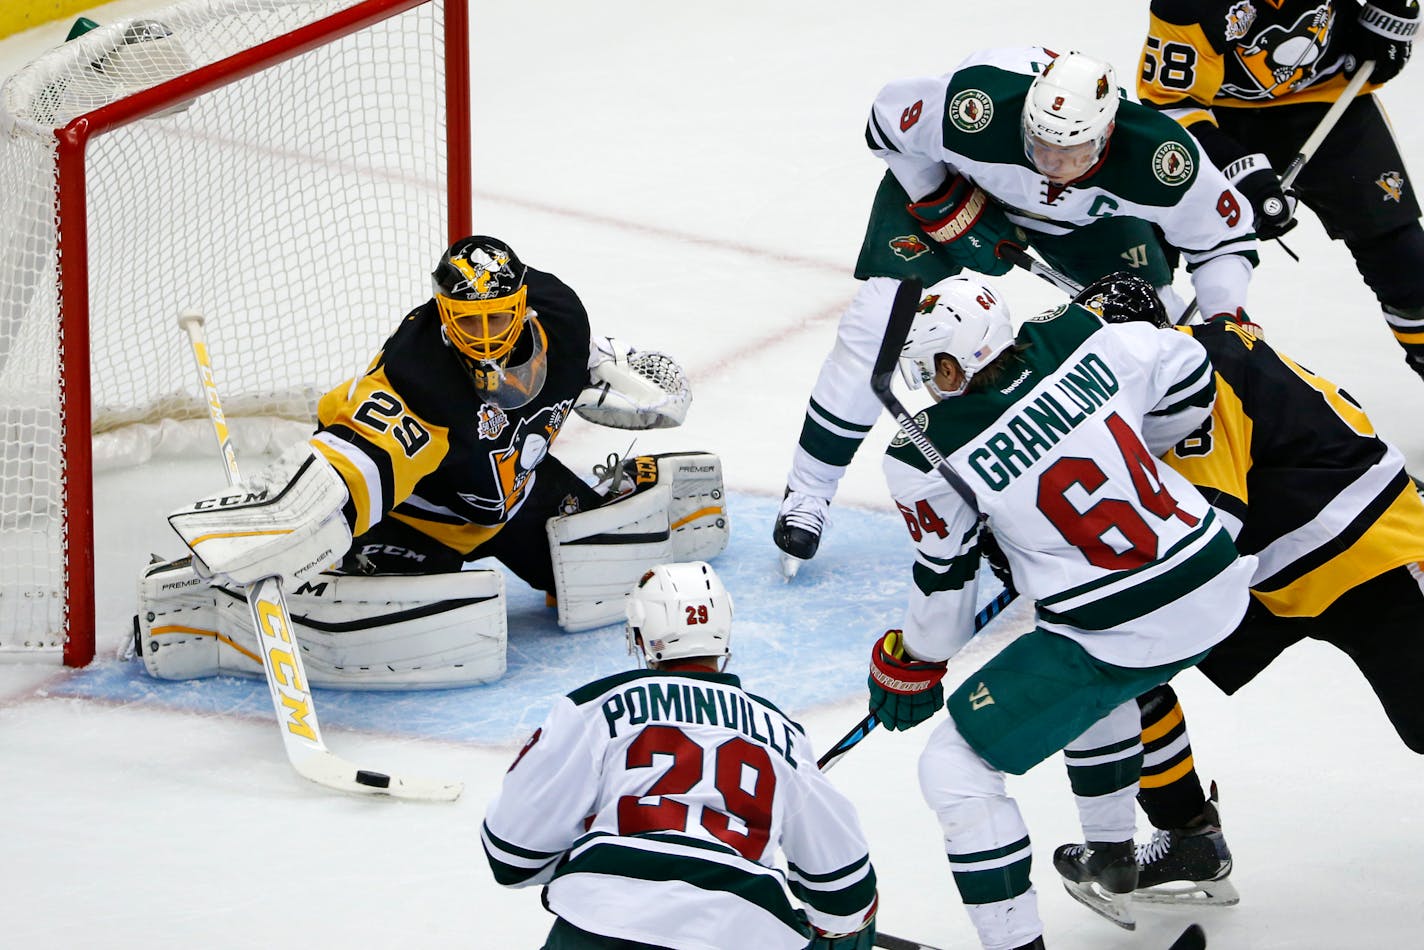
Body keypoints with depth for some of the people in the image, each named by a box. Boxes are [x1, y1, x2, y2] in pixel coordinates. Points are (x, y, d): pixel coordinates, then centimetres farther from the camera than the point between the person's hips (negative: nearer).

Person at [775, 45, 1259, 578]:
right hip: (950, 178, -2)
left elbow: (1223, 234, -19)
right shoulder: (976, 108, -43)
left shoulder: (1159, 160, -37)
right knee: (879, 324, -13)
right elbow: (888, 119, -21)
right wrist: (942, 204, -22)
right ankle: (807, 493, 2)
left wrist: (1226, 320, -31)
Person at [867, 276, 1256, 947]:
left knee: (955, 767, 5)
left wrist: (909, 664, 18)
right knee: (1094, 683, 39)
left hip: (1122, 637, -7)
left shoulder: (929, 461, -15)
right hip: (1221, 587, 7)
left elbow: (945, 577, 0)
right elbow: (1189, 382, 11)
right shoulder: (1079, 339, -4)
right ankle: (1111, 865, 48)